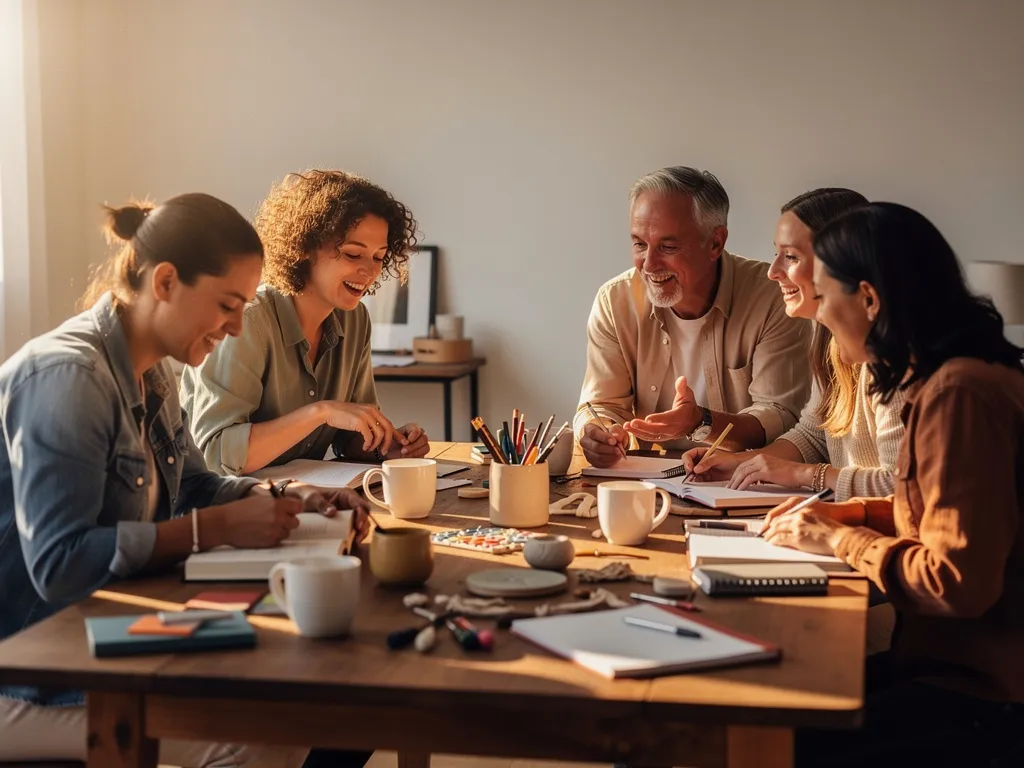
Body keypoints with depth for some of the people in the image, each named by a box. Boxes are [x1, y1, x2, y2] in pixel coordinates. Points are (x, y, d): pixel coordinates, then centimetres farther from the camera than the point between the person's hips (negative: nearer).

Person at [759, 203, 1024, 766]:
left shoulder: (958, 393, -22)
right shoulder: (960, 374, 8)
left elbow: (959, 583, -24)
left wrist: (838, 540, -11)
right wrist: (850, 513, 9)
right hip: (962, 662, 9)